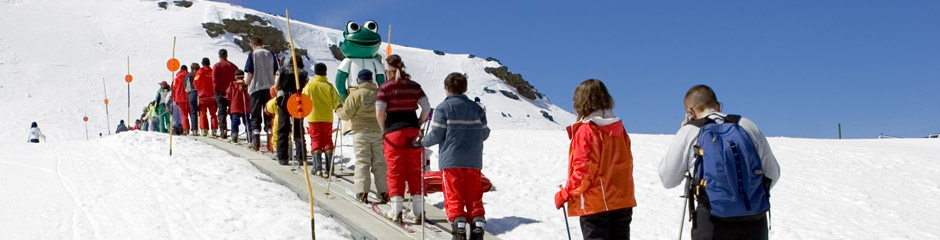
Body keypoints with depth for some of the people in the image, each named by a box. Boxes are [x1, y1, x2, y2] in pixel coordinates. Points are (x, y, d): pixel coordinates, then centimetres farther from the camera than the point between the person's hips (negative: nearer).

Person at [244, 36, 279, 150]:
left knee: (256, 115, 3)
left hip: (256, 88, -3)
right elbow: (275, 72, 8)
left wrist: (246, 83, 7)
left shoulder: (253, 54, -4)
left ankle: (256, 141, -5)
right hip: (269, 88, 3)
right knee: (269, 115, 8)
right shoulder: (270, 54, 6)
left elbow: (250, 73, -8)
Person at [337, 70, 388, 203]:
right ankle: (383, 192, 9)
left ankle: (362, 193, -6)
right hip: (379, 132, 3)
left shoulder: (355, 95, -7)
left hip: (361, 133, -3)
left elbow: (346, 115, -5)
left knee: (362, 162, -1)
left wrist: (339, 111, 16)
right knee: (379, 163, 8)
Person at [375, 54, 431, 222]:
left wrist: (384, 129, 0)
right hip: (413, 132, 3)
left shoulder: (386, 87, -6)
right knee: (415, 170, 9)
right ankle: (418, 206, 9)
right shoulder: (414, 86, 5)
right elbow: (426, 108, 0)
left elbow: (379, 112, -14)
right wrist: (418, 126, 10)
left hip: (393, 132, -3)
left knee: (395, 170, 2)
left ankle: (396, 209, -3)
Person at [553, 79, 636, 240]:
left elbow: (582, 170, -16)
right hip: (623, 202, 6)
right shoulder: (619, 129, 6)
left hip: (594, 205, -6)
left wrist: (564, 195, -5)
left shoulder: (585, 131, -14)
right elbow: (626, 164, 10)